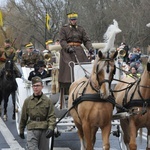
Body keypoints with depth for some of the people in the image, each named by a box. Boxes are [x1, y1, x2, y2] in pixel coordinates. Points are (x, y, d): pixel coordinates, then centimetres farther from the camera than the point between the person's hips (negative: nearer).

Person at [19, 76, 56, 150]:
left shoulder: (47, 101, 0)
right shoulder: (27, 101, 3)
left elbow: (52, 116, -1)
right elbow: (23, 117, 11)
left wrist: (51, 128, -16)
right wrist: (21, 131, 16)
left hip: (44, 130, 1)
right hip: (32, 130, -1)